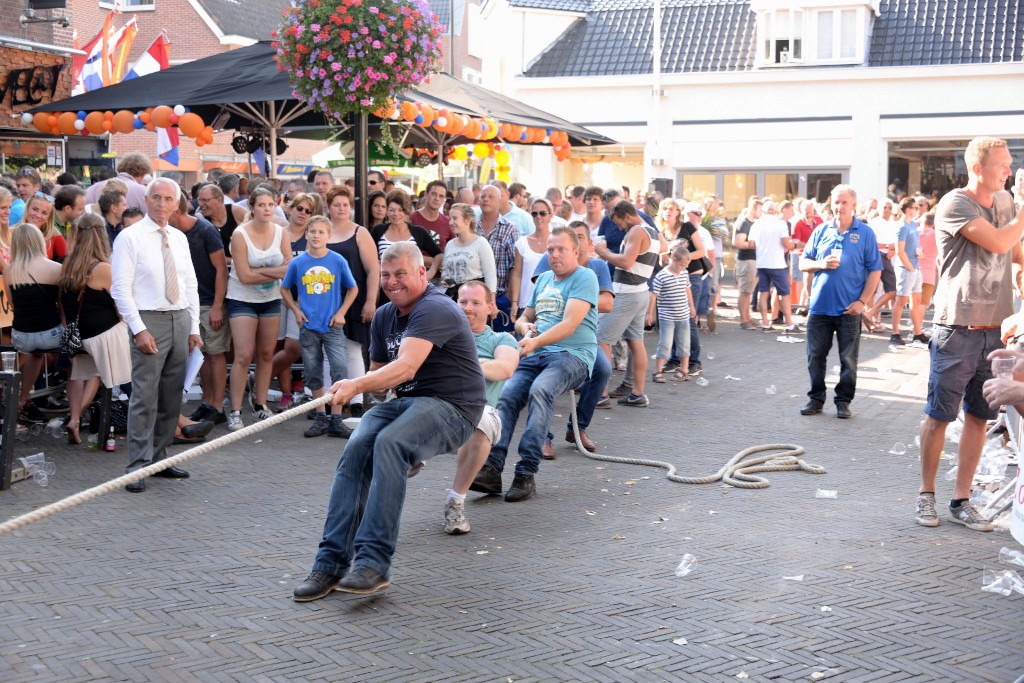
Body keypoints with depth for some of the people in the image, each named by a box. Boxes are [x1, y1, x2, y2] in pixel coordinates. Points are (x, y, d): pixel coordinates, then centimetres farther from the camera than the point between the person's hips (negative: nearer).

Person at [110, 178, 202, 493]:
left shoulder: (180, 239, 13)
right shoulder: (130, 237, -5)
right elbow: (120, 288, -9)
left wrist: (194, 328, 10)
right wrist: (139, 330, -16)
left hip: (181, 319, 6)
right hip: (149, 321, -6)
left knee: (172, 397, 9)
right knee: (145, 398, -8)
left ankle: (158, 458, 19)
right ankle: (138, 467, -4)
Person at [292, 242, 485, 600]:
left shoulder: (435, 309, -15)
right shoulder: (384, 316, 13)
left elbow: (406, 367, -30)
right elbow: (379, 371, 26)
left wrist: (357, 385, -41)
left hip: (452, 407, -7)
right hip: (407, 401, 7)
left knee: (389, 443, -34)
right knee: (356, 448, -20)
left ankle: (373, 563, -34)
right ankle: (331, 562, -21)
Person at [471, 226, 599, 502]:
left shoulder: (584, 278, -1)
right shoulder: (543, 279, 23)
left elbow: (569, 324, -14)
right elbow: (525, 318, 31)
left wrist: (536, 342, -26)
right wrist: (524, 327, 6)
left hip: (572, 355, -6)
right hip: (535, 355, 6)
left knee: (539, 390, -35)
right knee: (507, 395, -22)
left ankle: (526, 473, -36)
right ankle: (492, 469, -32)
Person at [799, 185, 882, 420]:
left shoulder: (865, 233, 0)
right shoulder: (821, 230, 7)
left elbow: (875, 270, -1)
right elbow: (803, 263, 10)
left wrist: (862, 301, -9)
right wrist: (821, 264, -11)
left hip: (849, 309, -2)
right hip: (820, 305, 2)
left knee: (848, 359, 4)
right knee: (815, 356, 7)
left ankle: (843, 401, 15)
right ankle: (816, 398, 18)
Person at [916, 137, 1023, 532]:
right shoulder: (954, 205, -10)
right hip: (957, 330, -6)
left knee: (979, 417, 7)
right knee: (939, 415, 2)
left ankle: (961, 501, 15)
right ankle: (926, 494, 16)